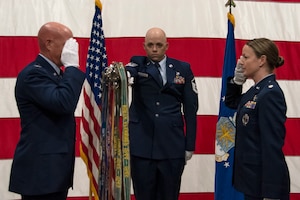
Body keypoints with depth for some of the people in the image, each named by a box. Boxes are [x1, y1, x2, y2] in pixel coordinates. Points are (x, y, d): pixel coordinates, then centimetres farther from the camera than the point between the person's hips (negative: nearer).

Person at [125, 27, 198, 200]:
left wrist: (190, 145, 3)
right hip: (142, 145, -1)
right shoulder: (138, 64, 4)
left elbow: (190, 108, 6)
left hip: (172, 146, 1)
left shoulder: (183, 69, 6)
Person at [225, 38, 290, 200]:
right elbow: (231, 102, 27)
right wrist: (237, 80, 8)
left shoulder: (270, 94, -19)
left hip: (264, 180, -9)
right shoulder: (256, 90, 7)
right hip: (252, 176, 9)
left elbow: (273, 146, -22)